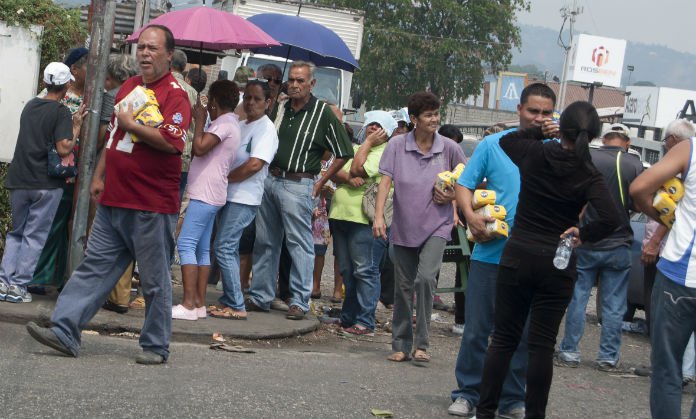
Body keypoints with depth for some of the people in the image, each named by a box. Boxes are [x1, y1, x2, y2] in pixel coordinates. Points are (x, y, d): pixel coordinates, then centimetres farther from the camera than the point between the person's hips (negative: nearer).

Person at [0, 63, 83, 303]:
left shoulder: (30, 106, 9)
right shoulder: (61, 112, -10)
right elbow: (64, 149, -20)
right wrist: (76, 128, -5)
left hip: (19, 180, 5)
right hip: (47, 184, -5)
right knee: (34, 236, 3)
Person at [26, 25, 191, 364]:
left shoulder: (174, 95, -9)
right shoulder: (129, 87, 16)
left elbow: (171, 141, -24)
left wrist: (131, 124, -15)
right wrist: (99, 175, 20)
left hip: (152, 208, -7)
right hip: (113, 200, 8)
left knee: (155, 280, 3)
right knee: (94, 267, 6)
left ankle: (156, 347, 12)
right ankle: (65, 332, 7)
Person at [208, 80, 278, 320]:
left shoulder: (265, 129, -10)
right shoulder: (241, 126, 17)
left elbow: (255, 164, -21)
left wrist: (224, 177, -13)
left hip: (244, 199, -9)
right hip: (230, 196, 9)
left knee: (225, 248, -13)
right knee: (230, 249, 12)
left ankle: (236, 306, -10)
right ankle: (229, 300, 19)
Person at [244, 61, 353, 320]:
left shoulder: (322, 112, -4)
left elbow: (344, 153, -1)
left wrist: (321, 182, -3)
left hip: (298, 184, -6)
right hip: (270, 180, 6)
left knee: (299, 243, -4)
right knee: (265, 242, 10)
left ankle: (299, 301, 0)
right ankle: (260, 297, 18)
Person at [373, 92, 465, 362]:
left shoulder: (449, 148, -3)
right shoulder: (397, 146, -3)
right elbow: (385, 181, -7)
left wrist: (453, 196, -5)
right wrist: (378, 216, -16)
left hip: (437, 226, -2)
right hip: (403, 227, 2)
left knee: (425, 277, -21)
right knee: (403, 287, 9)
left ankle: (422, 344, -12)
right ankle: (401, 345, 22)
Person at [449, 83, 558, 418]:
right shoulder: (493, 145, 4)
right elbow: (465, 185, 3)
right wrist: (470, 215, -14)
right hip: (490, 252, -1)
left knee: (522, 335, 9)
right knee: (476, 329, 3)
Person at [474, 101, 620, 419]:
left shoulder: (534, 154, -5)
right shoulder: (589, 176, -9)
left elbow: (506, 140, 17)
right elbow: (610, 219, -23)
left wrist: (538, 132, 18)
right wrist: (582, 234, -8)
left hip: (517, 257, 1)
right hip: (558, 265, -1)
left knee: (503, 338, 9)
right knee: (542, 344, 6)